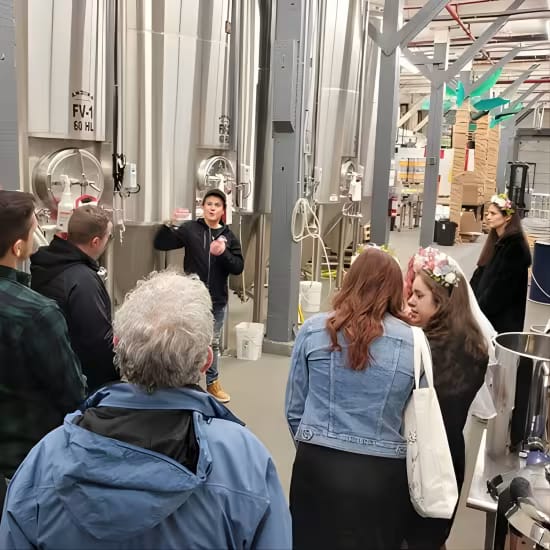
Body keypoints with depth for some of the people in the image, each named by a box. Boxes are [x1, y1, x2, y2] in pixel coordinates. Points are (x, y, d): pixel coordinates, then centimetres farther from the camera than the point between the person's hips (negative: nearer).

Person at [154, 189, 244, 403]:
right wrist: (168, 225, -24)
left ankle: (213, 382, 34)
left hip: (217, 300, 3)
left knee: (213, 343, 17)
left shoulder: (229, 236, 3)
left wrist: (223, 254, -21)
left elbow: (238, 267, -3)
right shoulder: (190, 229, -4)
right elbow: (160, 244, -7)